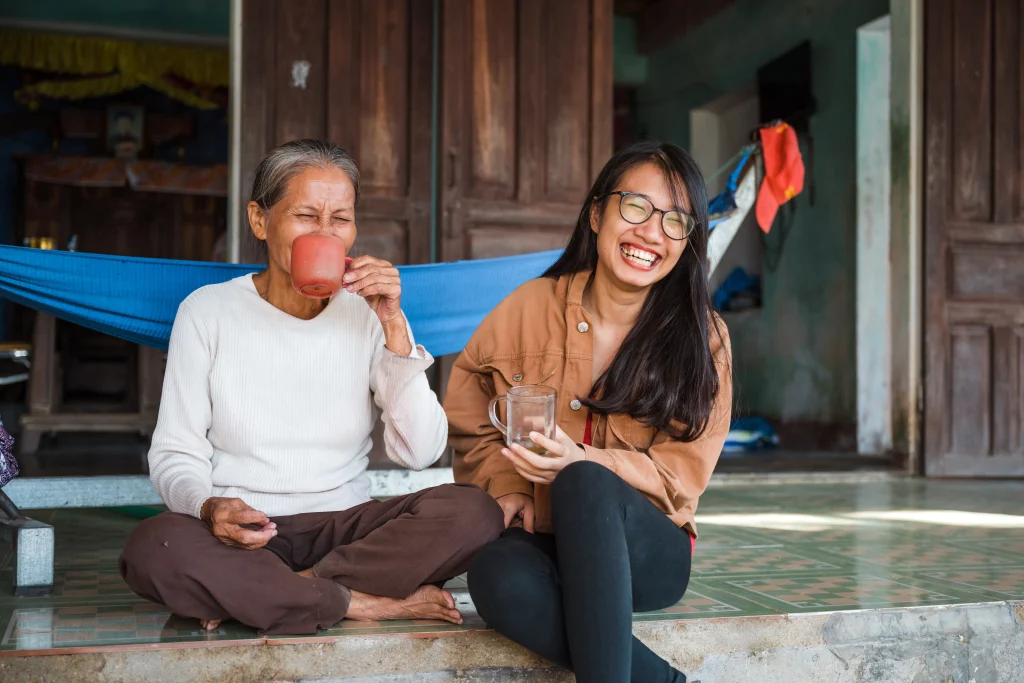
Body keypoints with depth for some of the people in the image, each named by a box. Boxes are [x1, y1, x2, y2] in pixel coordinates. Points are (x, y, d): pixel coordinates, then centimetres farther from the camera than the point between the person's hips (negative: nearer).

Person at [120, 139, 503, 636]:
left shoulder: (369, 315, 4)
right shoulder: (207, 311, 0)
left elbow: (419, 453, -5)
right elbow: (174, 454, 0)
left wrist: (393, 326, -12)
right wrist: (209, 507, -23)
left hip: (343, 527, 2)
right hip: (241, 536, -1)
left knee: (473, 512, -24)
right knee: (152, 547, -34)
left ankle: (248, 595, -18)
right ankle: (371, 603, -20)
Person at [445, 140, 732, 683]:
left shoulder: (702, 337, -1)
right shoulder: (532, 306, 0)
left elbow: (683, 474, -5)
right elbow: (467, 419, 9)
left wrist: (580, 465, -22)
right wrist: (505, 486, -11)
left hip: (647, 553, -1)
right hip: (541, 542, 1)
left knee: (585, 483, -35)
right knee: (497, 577, -35)